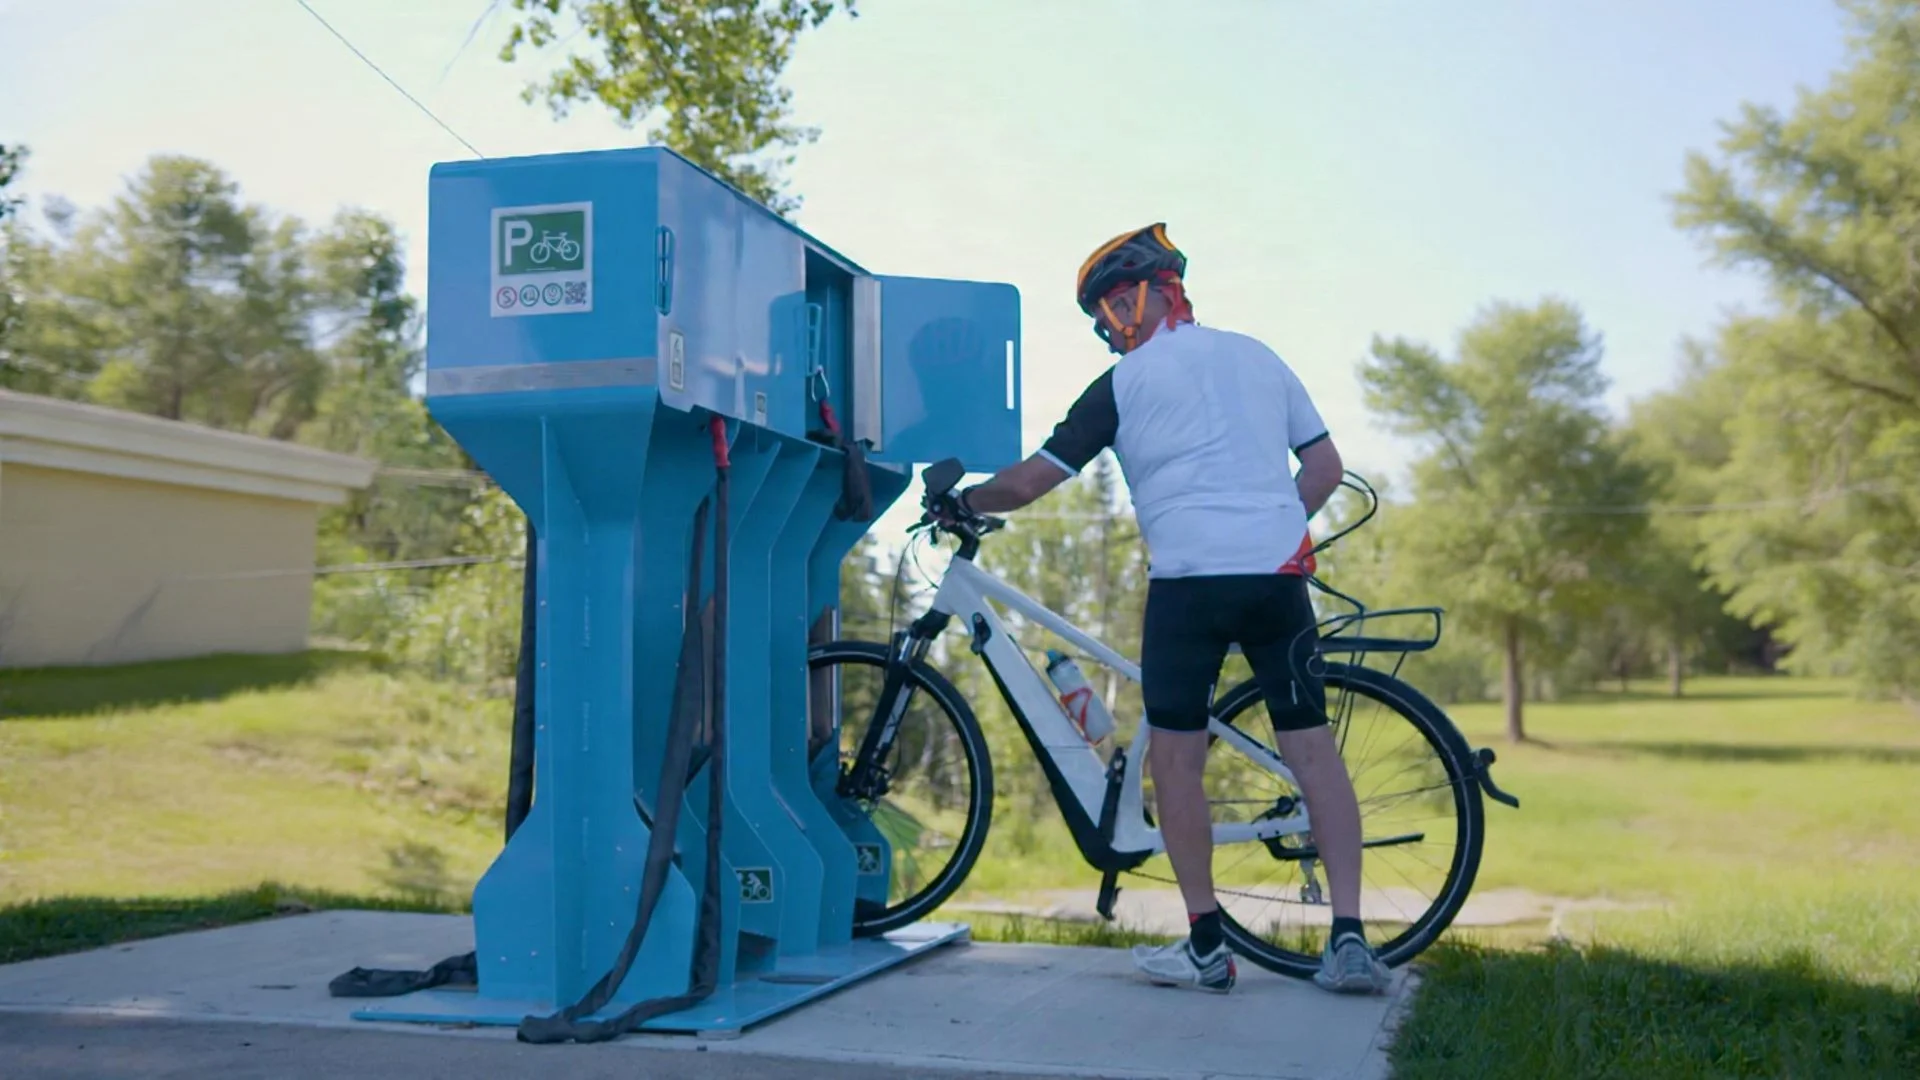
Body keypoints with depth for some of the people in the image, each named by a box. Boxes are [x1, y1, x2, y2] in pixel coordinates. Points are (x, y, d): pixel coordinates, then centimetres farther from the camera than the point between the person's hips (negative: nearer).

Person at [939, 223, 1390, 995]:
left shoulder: (1125, 382, 3)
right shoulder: (1258, 357, 17)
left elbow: (1030, 481, 4)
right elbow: (1326, 467, 17)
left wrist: (963, 503, 20)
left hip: (1188, 578, -4)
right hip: (1279, 572, 5)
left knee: (1176, 756, 5)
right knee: (1312, 746, 7)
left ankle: (1206, 947, 8)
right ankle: (1349, 940, 3)